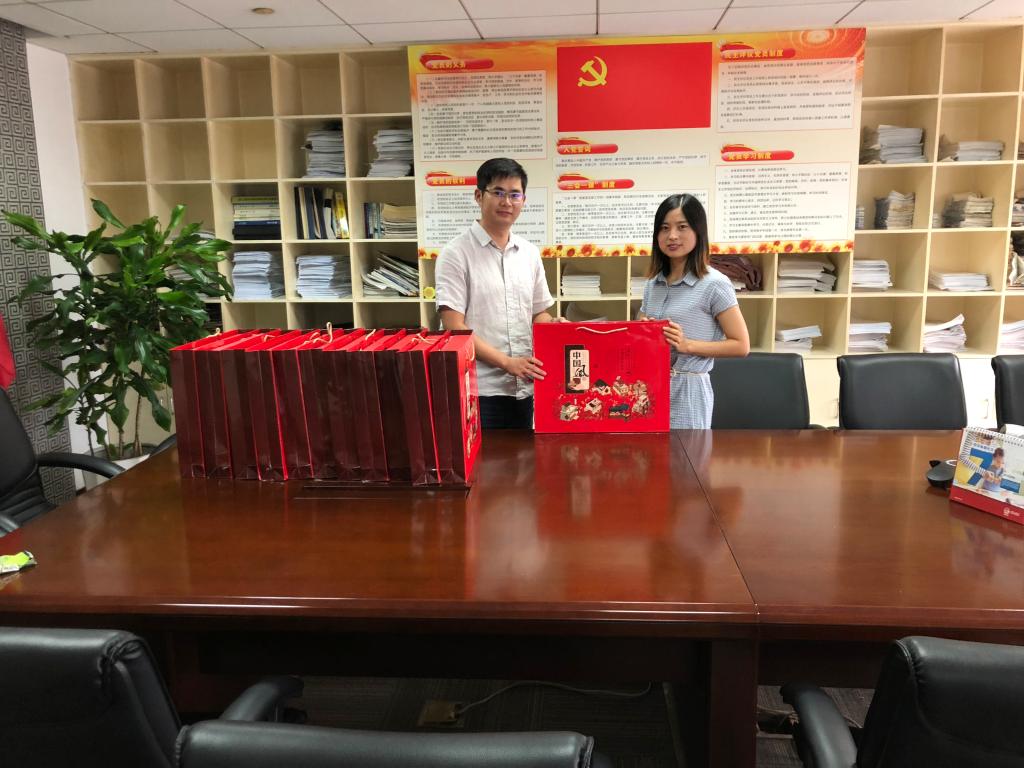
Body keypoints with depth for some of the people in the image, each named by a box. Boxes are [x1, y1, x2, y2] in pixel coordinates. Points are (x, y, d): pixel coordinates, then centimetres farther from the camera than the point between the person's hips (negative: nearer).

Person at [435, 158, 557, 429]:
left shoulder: (529, 253, 10)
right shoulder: (456, 254, -6)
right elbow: (454, 327, -12)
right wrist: (507, 362, -17)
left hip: (525, 388, 5)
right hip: (479, 391, -5)